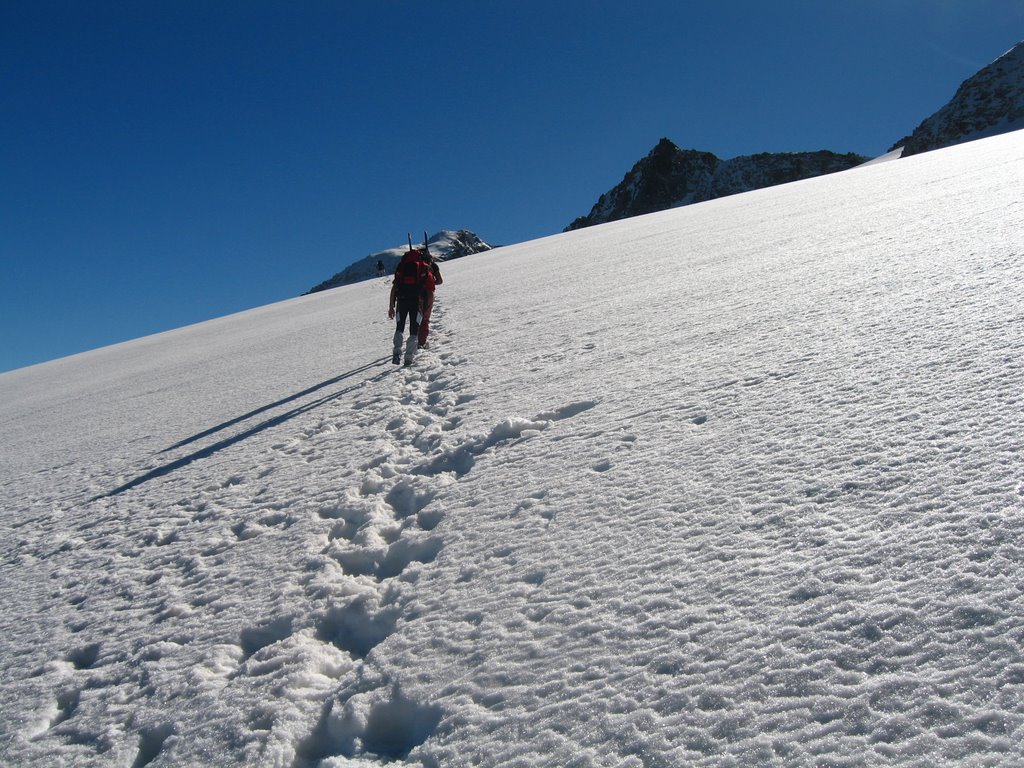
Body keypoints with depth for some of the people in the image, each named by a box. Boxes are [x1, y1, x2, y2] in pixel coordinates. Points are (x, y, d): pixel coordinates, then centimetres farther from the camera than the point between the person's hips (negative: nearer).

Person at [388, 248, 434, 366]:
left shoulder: (401, 267, 15)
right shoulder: (425, 268, 12)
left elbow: (394, 288, 10)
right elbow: (430, 291, 4)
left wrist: (391, 307, 12)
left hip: (402, 301, 1)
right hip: (417, 302, -1)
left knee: (399, 328, 16)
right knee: (414, 331, 7)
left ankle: (397, 352, -5)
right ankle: (409, 358, -1)